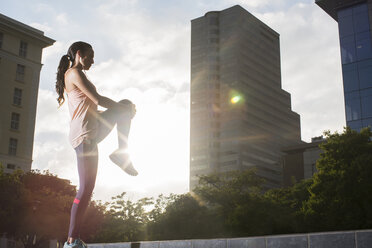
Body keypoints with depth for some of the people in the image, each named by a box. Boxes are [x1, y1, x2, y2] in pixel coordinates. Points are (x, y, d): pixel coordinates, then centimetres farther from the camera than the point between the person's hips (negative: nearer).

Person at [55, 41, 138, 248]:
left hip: (92, 131, 10)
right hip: (84, 135, -10)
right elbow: (97, 99, -14)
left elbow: (91, 108, 24)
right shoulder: (75, 73, -7)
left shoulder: (71, 75, 23)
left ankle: (122, 152, 4)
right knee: (86, 188, -11)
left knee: (126, 106, 15)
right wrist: (123, 108, 2)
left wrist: (125, 108, 19)